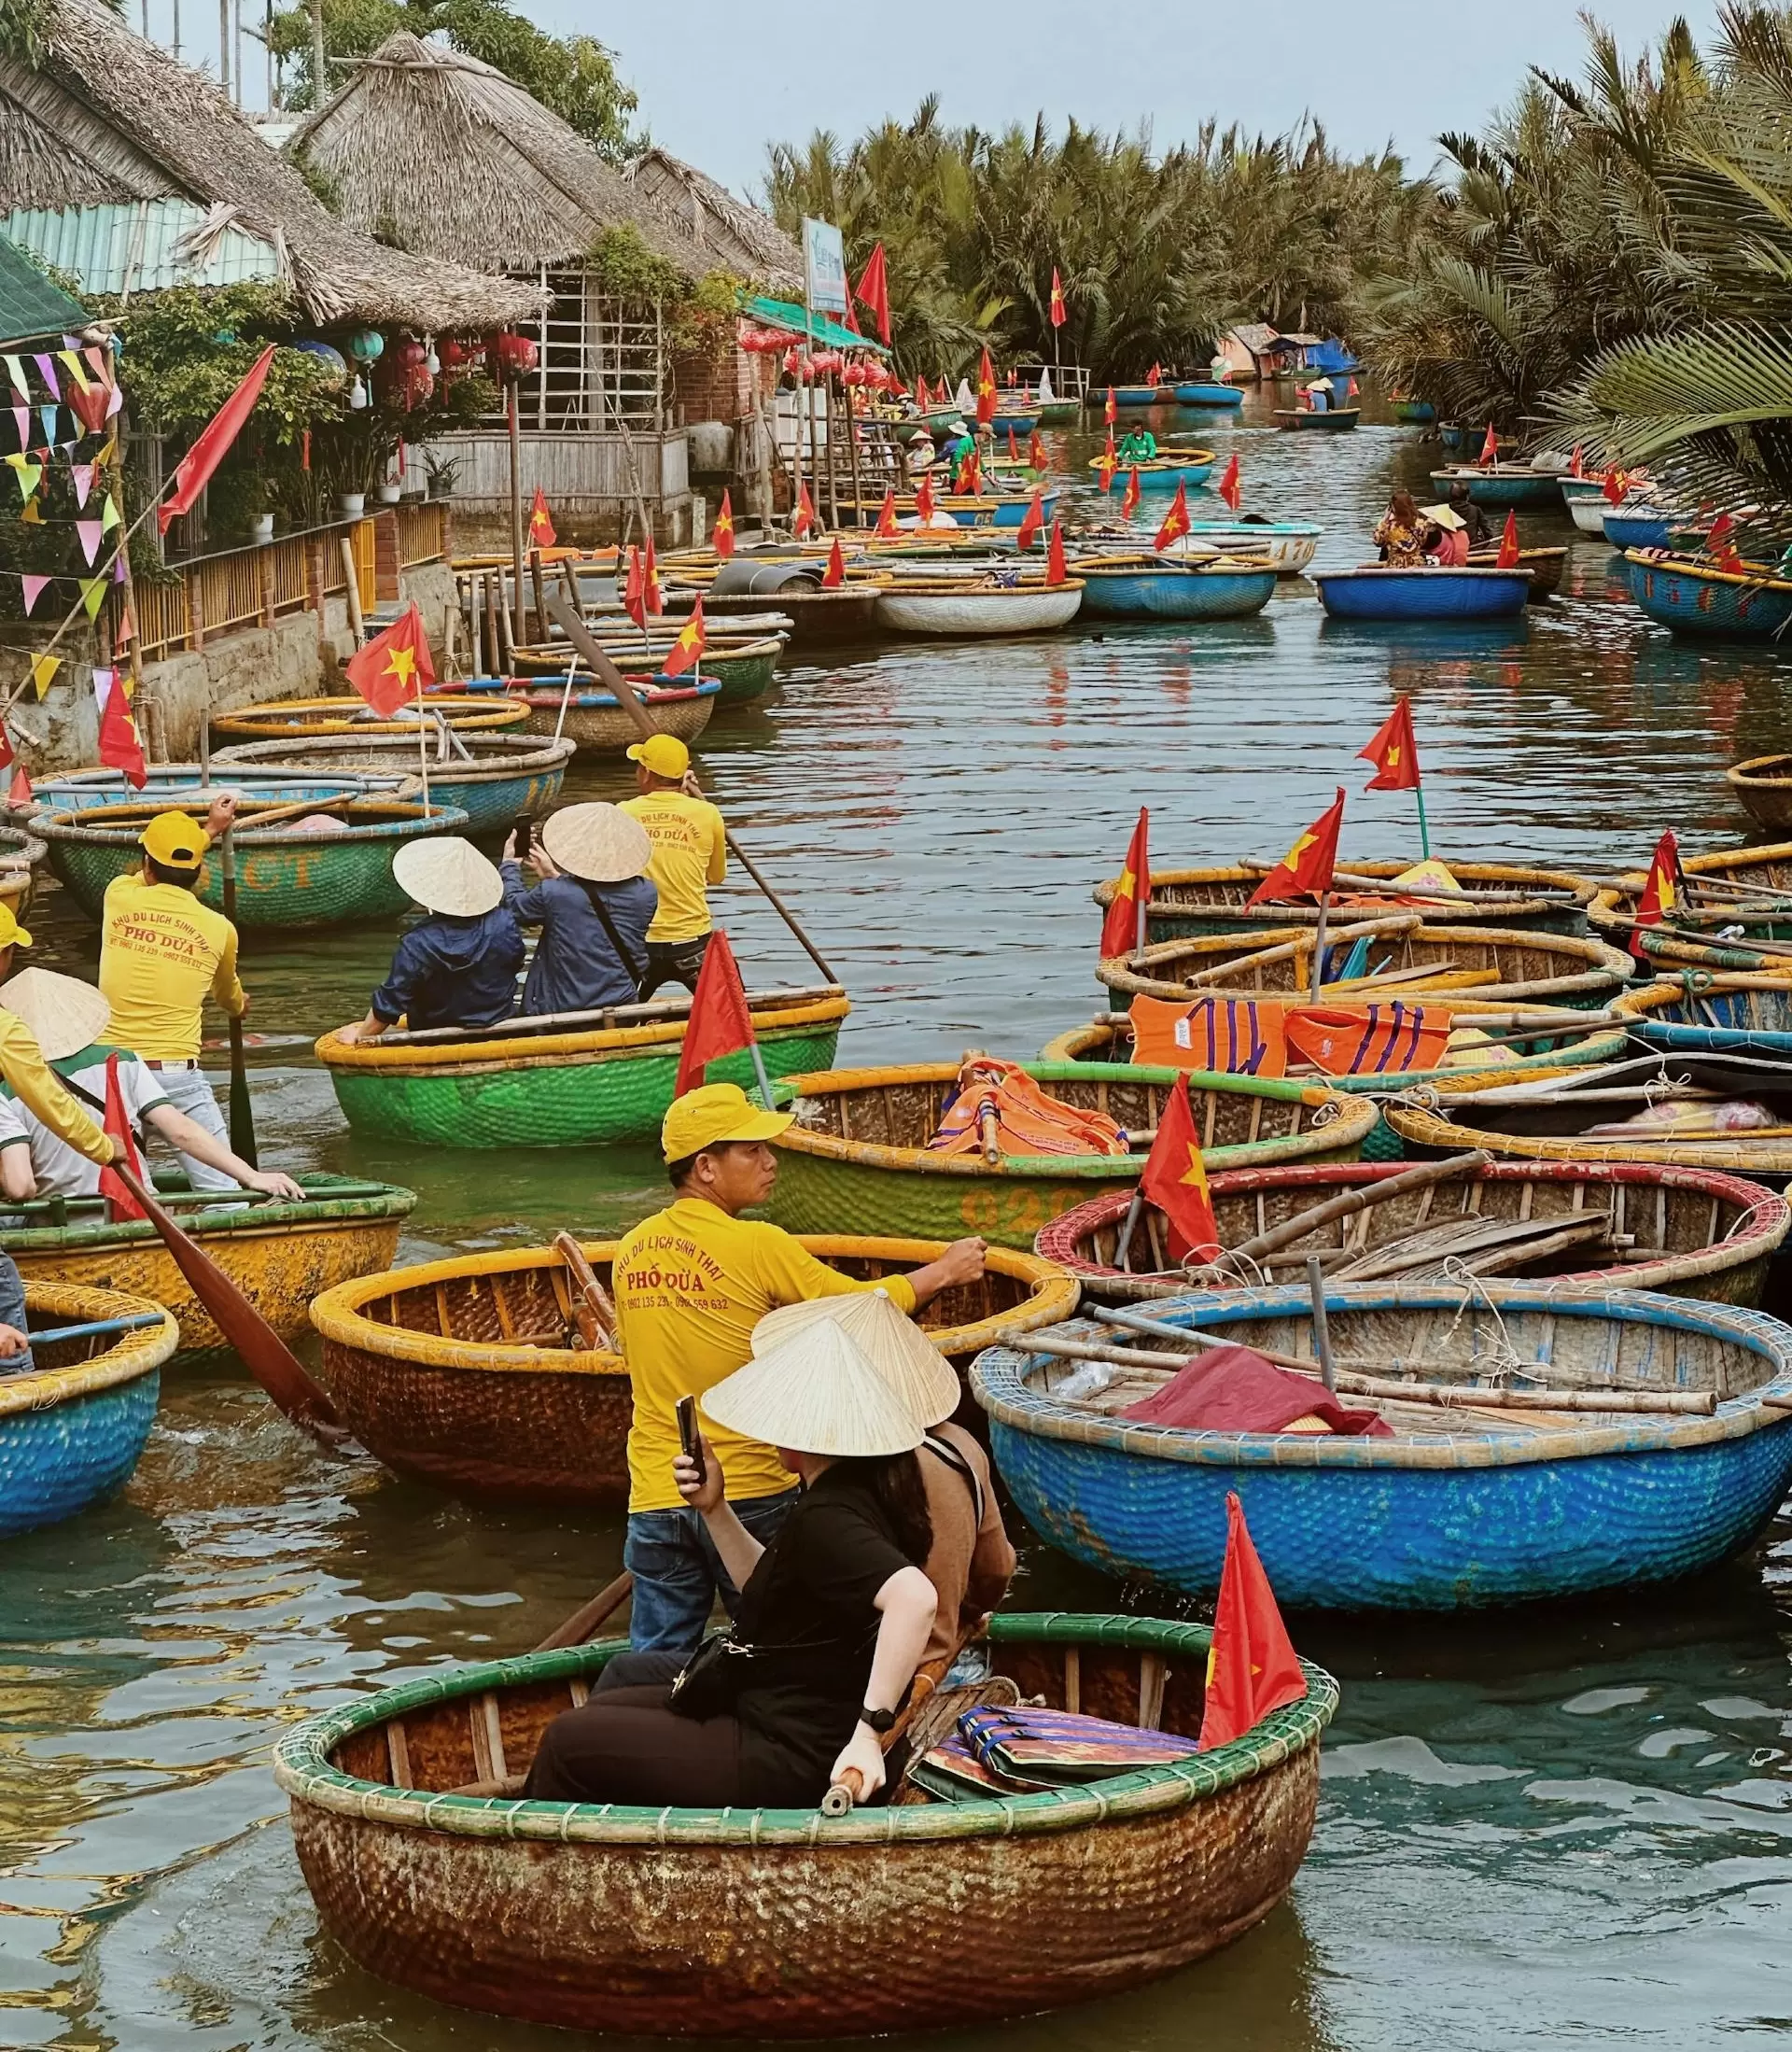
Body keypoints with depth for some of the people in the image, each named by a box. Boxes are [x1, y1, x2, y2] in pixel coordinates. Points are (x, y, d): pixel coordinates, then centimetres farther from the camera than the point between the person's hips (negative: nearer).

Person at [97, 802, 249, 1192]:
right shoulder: (219, 929, 4)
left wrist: (209, 830, 41)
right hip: (178, 1075, -1)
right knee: (223, 1196, -3)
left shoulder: (119, 898, 3)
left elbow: (149, 874, 30)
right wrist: (239, 1005, 53)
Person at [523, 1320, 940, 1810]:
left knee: (569, 1742, 0)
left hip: (787, 1761, -11)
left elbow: (914, 1596, -42)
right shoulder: (853, 1492, 6)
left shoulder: (825, 1519, -25)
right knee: (603, 1709, 22)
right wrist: (714, 1509, 5)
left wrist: (869, 1731, -39)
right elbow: (769, 1591, 18)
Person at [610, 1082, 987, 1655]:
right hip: (747, 1495, -4)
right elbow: (861, 1305, -2)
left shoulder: (631, 1251, 4)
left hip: (654, 1497, 5)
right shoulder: (756, 1246, -13)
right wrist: (942, 1272, 13)